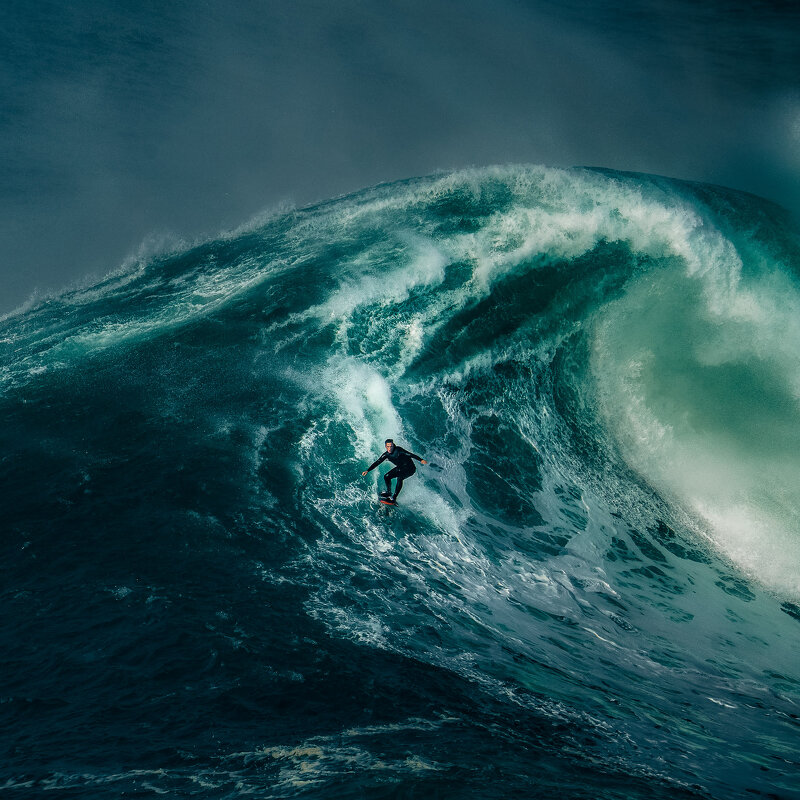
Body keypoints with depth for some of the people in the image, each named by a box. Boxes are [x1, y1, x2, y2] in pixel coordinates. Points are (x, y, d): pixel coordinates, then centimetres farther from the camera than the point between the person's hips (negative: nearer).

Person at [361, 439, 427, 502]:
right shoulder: (386, 455, -6)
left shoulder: (398, 450, -23)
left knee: (399, 478, -30)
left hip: (410, 469, -7)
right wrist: (367, 470, -12)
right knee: (386, 476, -4)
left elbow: (410, 454, -25)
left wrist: (421, 460, -33)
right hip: (400, 468, 7)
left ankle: (394, 497, -26)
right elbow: (377, 463, -4)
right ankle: (388, 492, 17)